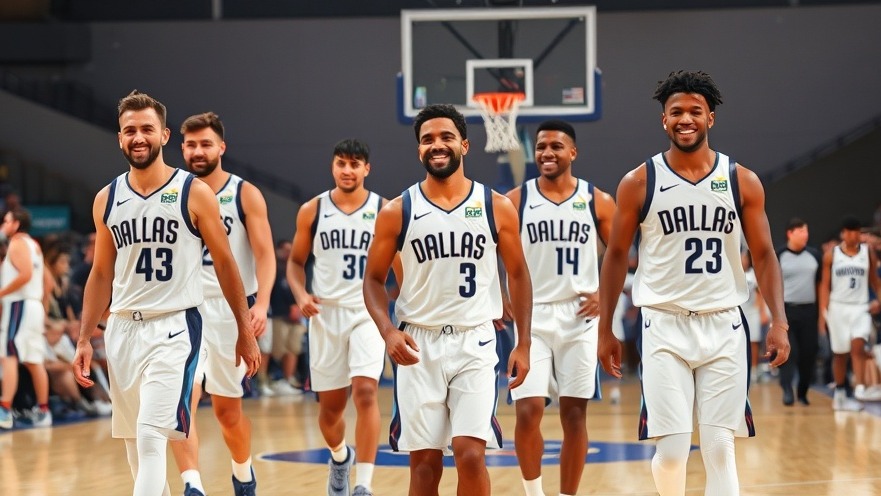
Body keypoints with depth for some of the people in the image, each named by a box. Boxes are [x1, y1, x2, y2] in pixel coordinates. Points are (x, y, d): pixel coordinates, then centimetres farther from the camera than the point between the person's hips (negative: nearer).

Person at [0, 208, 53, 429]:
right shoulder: (33, 245, 19)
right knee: (34, 361, 13)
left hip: (19, 305, -10)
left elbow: (25, 274, -24)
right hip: (34, 306, 10)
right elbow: (47, 279, 23)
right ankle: (43, 411, 16)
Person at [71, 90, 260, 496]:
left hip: (174, 327, -5)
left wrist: (245, 332, 3)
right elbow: (101, 274, 14)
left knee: (152, 436, -17)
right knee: (134, 442, 11)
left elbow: (224, 263, 2)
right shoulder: (107, 199, 8)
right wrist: (84, 340, 8)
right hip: (122, 328, 5)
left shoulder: (194, 194, -4)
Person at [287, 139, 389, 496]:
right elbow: (296, 261, 11)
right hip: (326, 315, 2)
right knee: (330, 405, 10)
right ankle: (339, 457, 42)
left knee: (365, 392, -21)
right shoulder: (312, 210, 2)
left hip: (368, 314, -2)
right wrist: (300, 295, -7)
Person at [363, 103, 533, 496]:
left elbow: (518, 274, 9)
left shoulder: (496, 208, 1)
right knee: (424, 461, 4)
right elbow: (374, 278, 6)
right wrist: (388, 331, -12)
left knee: (470, 455, -12)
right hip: (418, 345, 1)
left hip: (475, 342, -1)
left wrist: (523, 344, 3)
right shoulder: (398, 211, 1)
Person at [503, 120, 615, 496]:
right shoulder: (515, 201, 0)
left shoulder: (598, 202, 1)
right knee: (528, 411, -10)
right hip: (531, 315, -1)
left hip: (578, 317, 1)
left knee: (574, 414, 5)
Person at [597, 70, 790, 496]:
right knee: (672, 448, -7)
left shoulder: (742, 182, 3)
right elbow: (616, 255, 7)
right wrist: (605, 329, 5)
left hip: (724, 326, 1)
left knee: (720, 448, -1)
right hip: (665, 326, -1)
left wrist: (779, 322, -6)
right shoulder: (639, 183, 0)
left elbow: (763, 255, 5)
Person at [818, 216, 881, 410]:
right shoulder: (831, 255, 1)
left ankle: (860, 388, -29)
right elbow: (825, 284, 1)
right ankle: (839, 394, 16)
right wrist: (823, 312, -6)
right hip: (838, 307, 0)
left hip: (860, 308, 0)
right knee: (840, 353, 5)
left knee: (858, 345, -21)